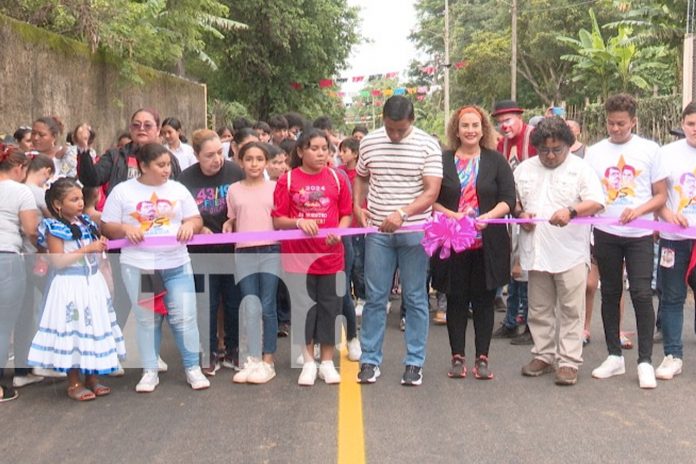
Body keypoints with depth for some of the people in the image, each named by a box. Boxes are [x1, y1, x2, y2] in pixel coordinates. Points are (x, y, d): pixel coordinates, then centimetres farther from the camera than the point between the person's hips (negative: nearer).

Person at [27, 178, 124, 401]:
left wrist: (101, 247, -1)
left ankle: (92, 377, 23)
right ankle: (74, 383, 11)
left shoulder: (87, 223, 9)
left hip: (93, 282, 7)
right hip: (70, 286, -7)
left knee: (94, 328, 11)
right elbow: (58, 261, -20)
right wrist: (87, 249, -21)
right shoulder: (54, 228, -12)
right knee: (73, 332, 0)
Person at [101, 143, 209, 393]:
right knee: (146, 319, 6)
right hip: (137, 266, -1)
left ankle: (193, 368, 13)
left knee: (184, 317, 0)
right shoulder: (122, 191, 1)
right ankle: (150, 371, 17)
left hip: (177, 264, 2)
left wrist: (190, 224, -11)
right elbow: (108, 227, 3)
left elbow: (196, 220, 12)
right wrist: (124, 228, -17)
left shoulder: (178, 189, 8)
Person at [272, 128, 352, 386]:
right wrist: (298, 222, -19)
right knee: (303, 306, 6)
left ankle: (327, 362, 18)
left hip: (330, 254, 1)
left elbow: (346, 214, 8)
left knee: (329, 306, 6)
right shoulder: (287, 180, -2)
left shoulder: (336, 178, 3)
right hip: (298, 254, -1)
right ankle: (308, 362, 19)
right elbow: (277, 220, -2)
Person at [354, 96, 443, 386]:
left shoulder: (427, 146, -6)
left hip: (414, 231, -2)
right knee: (375, 297, 6)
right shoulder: (369, 142, 4)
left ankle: (414, 363, 13)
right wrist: (357, 206, 3)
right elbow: (361, 177, 20)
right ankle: (369, 360, 15)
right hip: (377, 232, 2)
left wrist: (402, 213, -25)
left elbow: (432, 191, -12)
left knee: (415, 298, 5)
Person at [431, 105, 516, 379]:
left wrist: (488, 216, -16)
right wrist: (451, 215, -13)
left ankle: (482, 358, 13)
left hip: (487, 243, 0)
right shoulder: (443, 161, 6)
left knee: (484, 300, 5)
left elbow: (509, 199, 1)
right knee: (456, 300, 5)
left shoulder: (496, 161, 6)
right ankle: (457, 357, 14)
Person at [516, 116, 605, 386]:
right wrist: (520, 213, -4)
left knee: (571, 310, 0)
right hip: (536, 251, 4)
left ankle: (569, 362, 6)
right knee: (539, 310, 12)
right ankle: (543, 356, 24)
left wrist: (571, 211, -28)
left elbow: (596, 202, -11)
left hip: (571, 252, -4)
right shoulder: (524, 169, 10)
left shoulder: (580, 169, -2)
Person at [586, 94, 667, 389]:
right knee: (610, 294, 9)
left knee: (641, 294, -7)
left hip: (639, 234, -2)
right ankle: (614, 356, 20)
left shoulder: (649, 150, 2)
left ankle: (645, 361, 2)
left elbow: (661, 195, 2)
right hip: (605, 234, 2)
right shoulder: (595, 152, 6)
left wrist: (639, 210, -16)